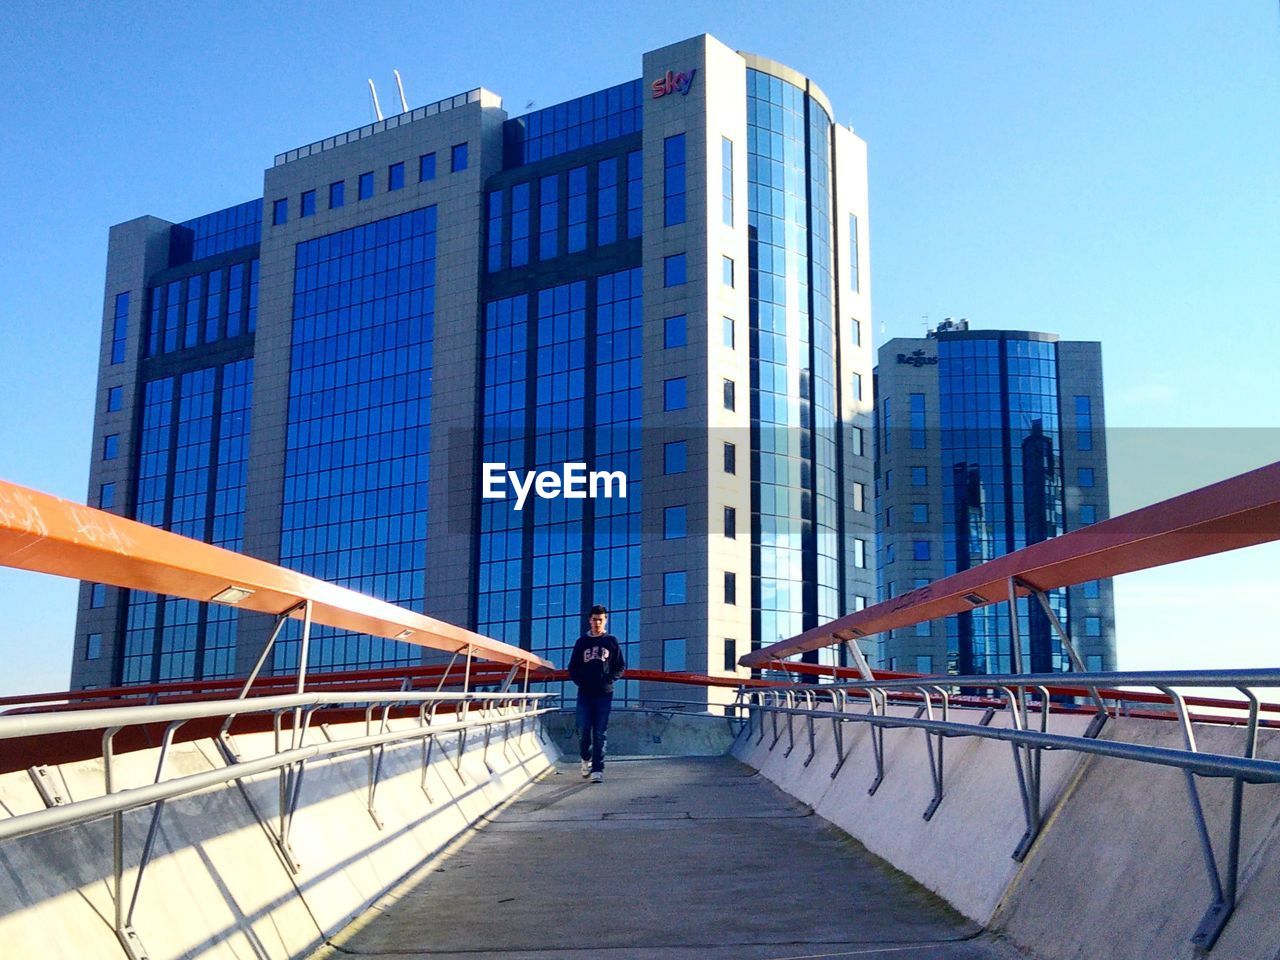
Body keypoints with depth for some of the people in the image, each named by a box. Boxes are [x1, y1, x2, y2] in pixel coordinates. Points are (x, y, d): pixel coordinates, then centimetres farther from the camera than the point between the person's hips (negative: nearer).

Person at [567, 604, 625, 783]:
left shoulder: (611, 641, 8)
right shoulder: (582, 642, 10)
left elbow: (620, 667, 9)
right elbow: (573, 668, 12)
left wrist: (608, 680, -7)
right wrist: (580, 682, -5)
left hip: (604, 694, -1)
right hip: (585, 693, 1)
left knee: (600, 733, -4)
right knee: (584, 730, -2)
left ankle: (597, 770, -4)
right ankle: (586, 758, 24)